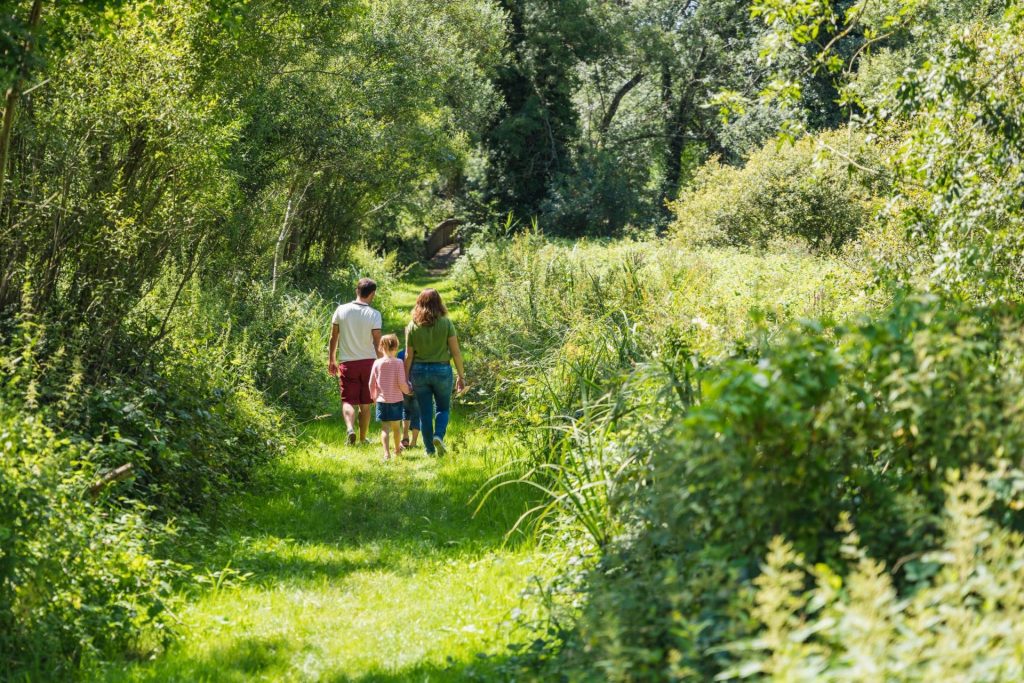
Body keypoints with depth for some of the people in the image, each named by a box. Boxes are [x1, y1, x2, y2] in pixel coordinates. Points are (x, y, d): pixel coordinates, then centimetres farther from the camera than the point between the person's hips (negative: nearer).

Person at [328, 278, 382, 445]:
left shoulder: (341, 310, -3)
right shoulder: (374, 314, -9)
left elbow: (333, 338, 3)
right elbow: (378, 344, -9)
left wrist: (331, 360, 14)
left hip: (347, 363, 0)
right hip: (368, 362, 0)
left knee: (348, 401, 2)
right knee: (365, 404, 11)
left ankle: (350, 428, -24)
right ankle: (363, 438, 19)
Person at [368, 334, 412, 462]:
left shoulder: (377, 363, -1)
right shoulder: (398, 363, -8)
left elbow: (372, 383, 3)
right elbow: (402, 383, -11)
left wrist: (373, 396, 20)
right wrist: (408, 391, 9)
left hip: (382, 400, 0)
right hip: (396, 400, 0)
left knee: (385, 428, -3)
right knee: (396, 426, 17)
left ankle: (386, 452, -22)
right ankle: (397, 449, 36)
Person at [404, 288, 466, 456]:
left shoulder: (413, 326, -1)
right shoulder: (446, 323, -5)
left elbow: (408, 356, 0)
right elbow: (456, 352, -5)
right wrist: (461, 375, 3)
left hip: (419, 371, 1)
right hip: (442, 369, -1)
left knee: (425, 413, 10)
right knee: (443, 408, 16)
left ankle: (430, 450, 11)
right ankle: (439, 435, -10)